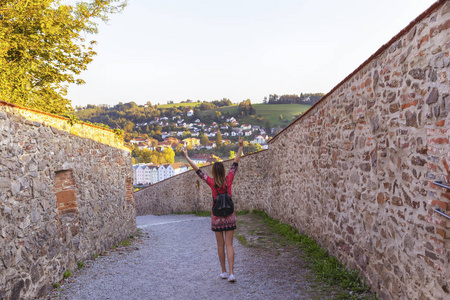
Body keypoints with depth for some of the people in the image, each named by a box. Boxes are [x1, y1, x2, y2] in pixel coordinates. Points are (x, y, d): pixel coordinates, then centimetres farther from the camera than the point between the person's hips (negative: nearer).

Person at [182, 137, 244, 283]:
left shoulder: (212, 182, -11)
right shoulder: (228, 180, -8)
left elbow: (197, 170, -5)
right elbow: (235, 164, 1)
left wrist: (186, 157, 4)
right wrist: (240, 146, 10)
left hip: (216, 217, 0)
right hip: (229, 216, 1)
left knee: (220, 245, 11)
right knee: (229, 245, 2)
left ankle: (224, 272, 21)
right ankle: (231, 273, -6)